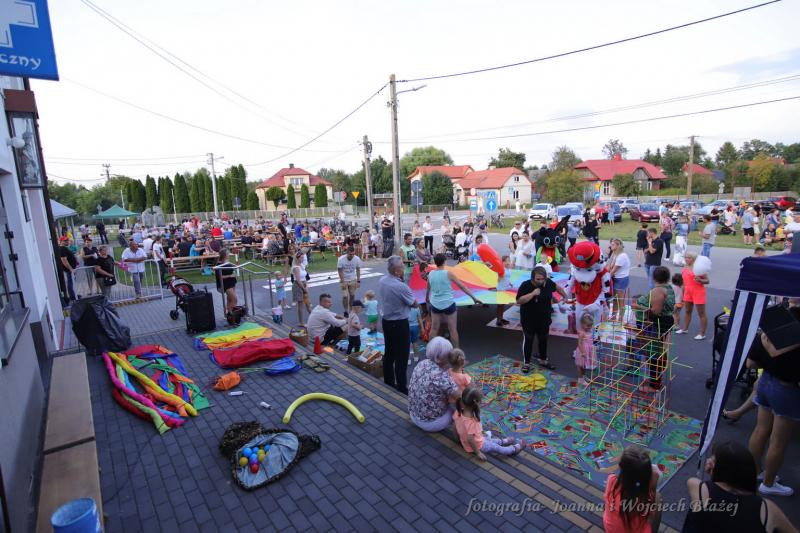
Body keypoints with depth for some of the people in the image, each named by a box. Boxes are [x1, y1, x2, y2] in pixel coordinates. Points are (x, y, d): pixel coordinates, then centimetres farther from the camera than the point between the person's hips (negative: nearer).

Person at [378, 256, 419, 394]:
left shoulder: (381, 281, -3)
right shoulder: (401, 286, -26)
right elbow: (414, 304, -12)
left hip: (386, 321, 8)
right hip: (400, 324, -8)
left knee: (389, 353, 19)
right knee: (401, 357, 3)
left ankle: (388, 382, 32)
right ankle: (401, 387, 12)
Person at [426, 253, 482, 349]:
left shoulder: (430, 274, 1)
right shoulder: (448, 273, -11)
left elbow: (428, 289, 16)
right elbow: (462, 286, -9)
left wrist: (427, 299, 36)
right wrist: (474, 297, -4)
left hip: (435, 304, 4)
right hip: (448, 304, -4)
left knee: (434, 329, 14)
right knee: (453, 329, 6)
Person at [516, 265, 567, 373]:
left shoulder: (548, 282, -8)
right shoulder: (525, 285, -20)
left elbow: (557, 287, 14)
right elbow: (519, 301, -26)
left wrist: (565, 296, 22)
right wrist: (533, 293, -32)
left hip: (544, 319, 4)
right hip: (528, 320, -4)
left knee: (543, 339, 18)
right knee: (528, 340, 7)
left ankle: (543, 360, 37)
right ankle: (526, 363, 18)